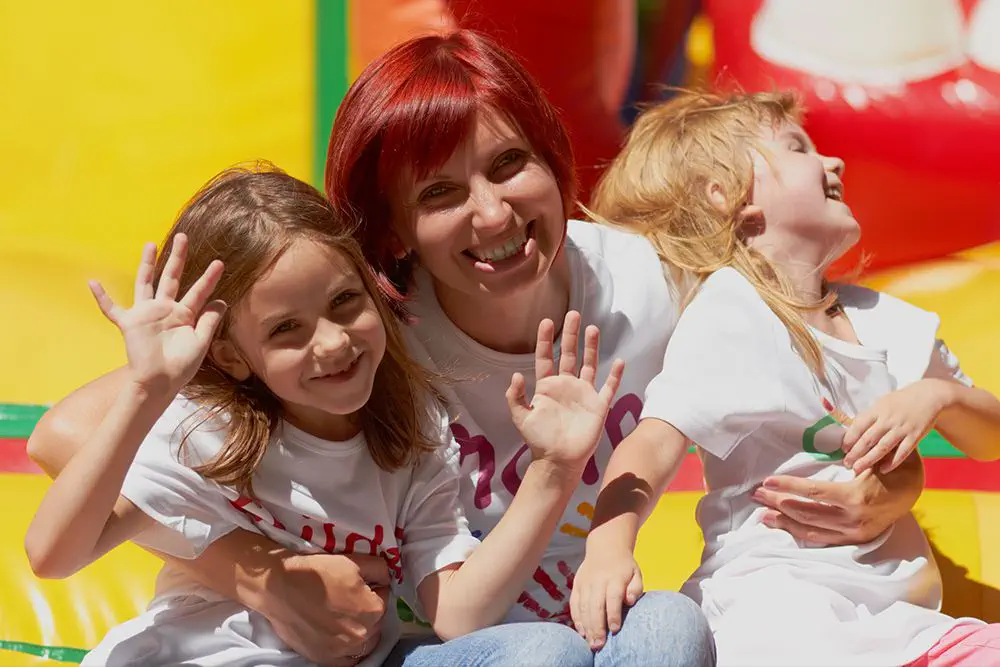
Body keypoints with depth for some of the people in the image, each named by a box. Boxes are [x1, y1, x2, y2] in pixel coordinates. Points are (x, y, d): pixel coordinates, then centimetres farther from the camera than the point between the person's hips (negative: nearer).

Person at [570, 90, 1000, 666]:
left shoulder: (883, 319, 18)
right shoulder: (729, 316, -4)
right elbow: (655, 445, -17)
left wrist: (936, 395, 2)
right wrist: (609, 547, -36)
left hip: (895, 613, 7)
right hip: (772, 605, -7)